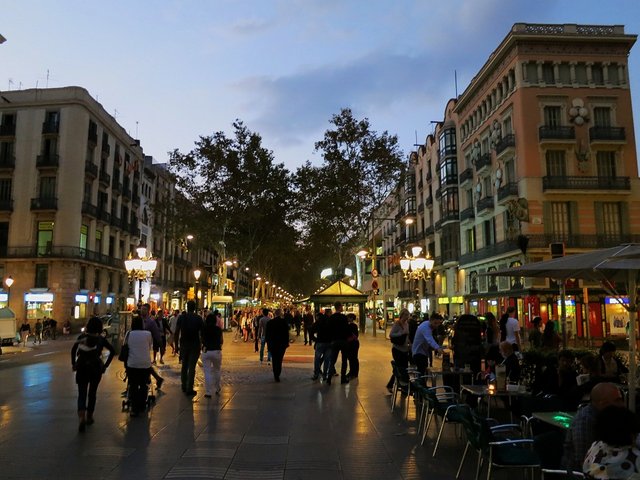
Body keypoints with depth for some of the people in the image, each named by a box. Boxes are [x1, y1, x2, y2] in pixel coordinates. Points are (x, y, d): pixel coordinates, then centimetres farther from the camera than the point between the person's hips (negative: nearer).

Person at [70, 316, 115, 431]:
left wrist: (73, 364, -5)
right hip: (96, 369, 0)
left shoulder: (82, 337, 0)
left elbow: (74, 349, -12)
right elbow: (112, 351, -7)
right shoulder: (101, 339, -1)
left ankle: (82, 417, -19)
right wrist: (105, 365, 0)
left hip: (82, 368, 0)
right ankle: (89, 417, 24)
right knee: (92, 393, 16)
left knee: (82, 393, 2)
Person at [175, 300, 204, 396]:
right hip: (195, 345, -3)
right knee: (191, 367, 0)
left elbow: (177, 332, -2)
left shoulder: (181, 317, -1)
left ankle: (184, 386, 26)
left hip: (184, 344, 3)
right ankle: (189, 389, 0)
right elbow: (202, 332, -5)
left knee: (184, 366, 18)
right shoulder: (198, 318, -6)